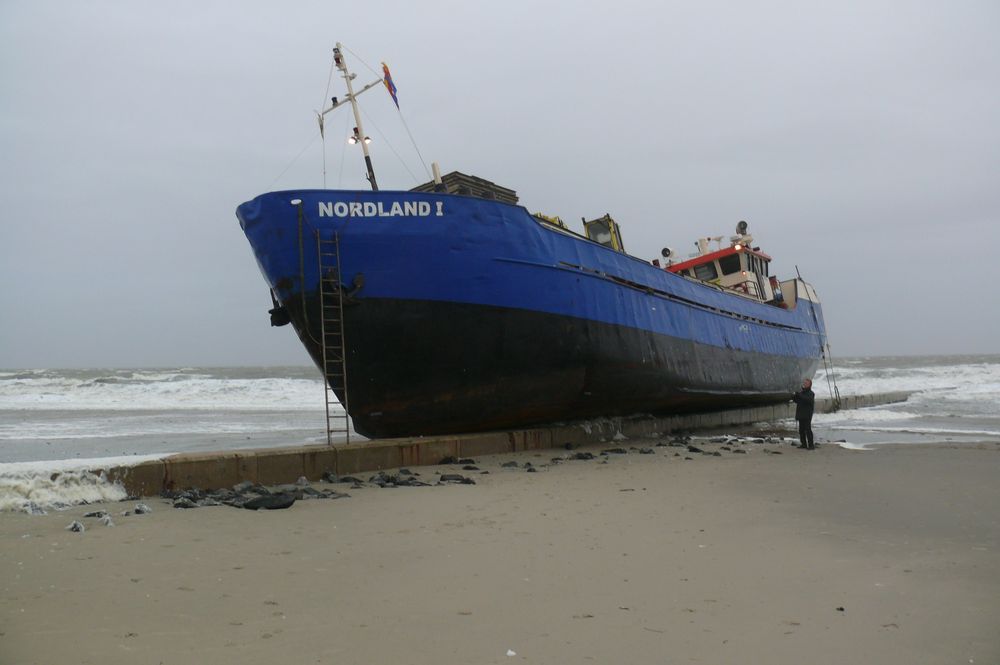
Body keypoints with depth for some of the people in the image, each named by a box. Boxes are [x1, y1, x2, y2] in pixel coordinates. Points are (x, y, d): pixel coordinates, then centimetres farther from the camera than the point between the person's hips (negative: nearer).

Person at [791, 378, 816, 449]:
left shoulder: (810, 393, -9)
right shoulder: (801, 392, 15)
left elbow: (809, 400, -28)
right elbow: (797, 401, 19)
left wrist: (800, 396, -32)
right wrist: (794, 397, -3)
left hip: (807, 415, -8)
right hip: (801, 414, 8)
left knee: (808, 429, -10)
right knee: (801, 430, 11)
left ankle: (811, 445, -7)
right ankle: (804, 444, 20)